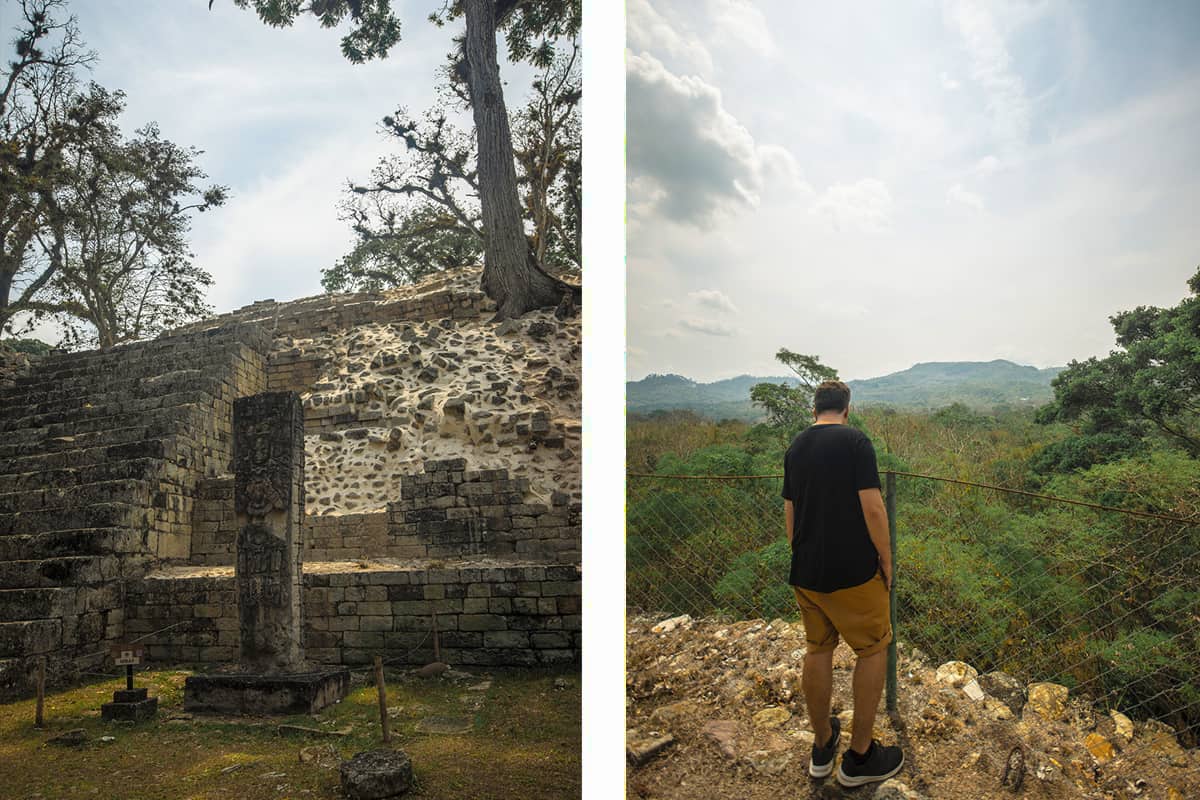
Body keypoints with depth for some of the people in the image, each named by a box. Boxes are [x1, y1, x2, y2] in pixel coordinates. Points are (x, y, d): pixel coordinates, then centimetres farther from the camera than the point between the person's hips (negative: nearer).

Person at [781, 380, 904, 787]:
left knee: (818, 650, 17)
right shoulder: (855, 441, -11)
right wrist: (886, 559, -4)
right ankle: (860, 756, 15)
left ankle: (822, 745, 29)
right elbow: (872, 507, -16)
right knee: (873, 650, 10)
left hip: (805, 571, 6)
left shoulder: (794, 447, 8)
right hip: (853, 570, -6)